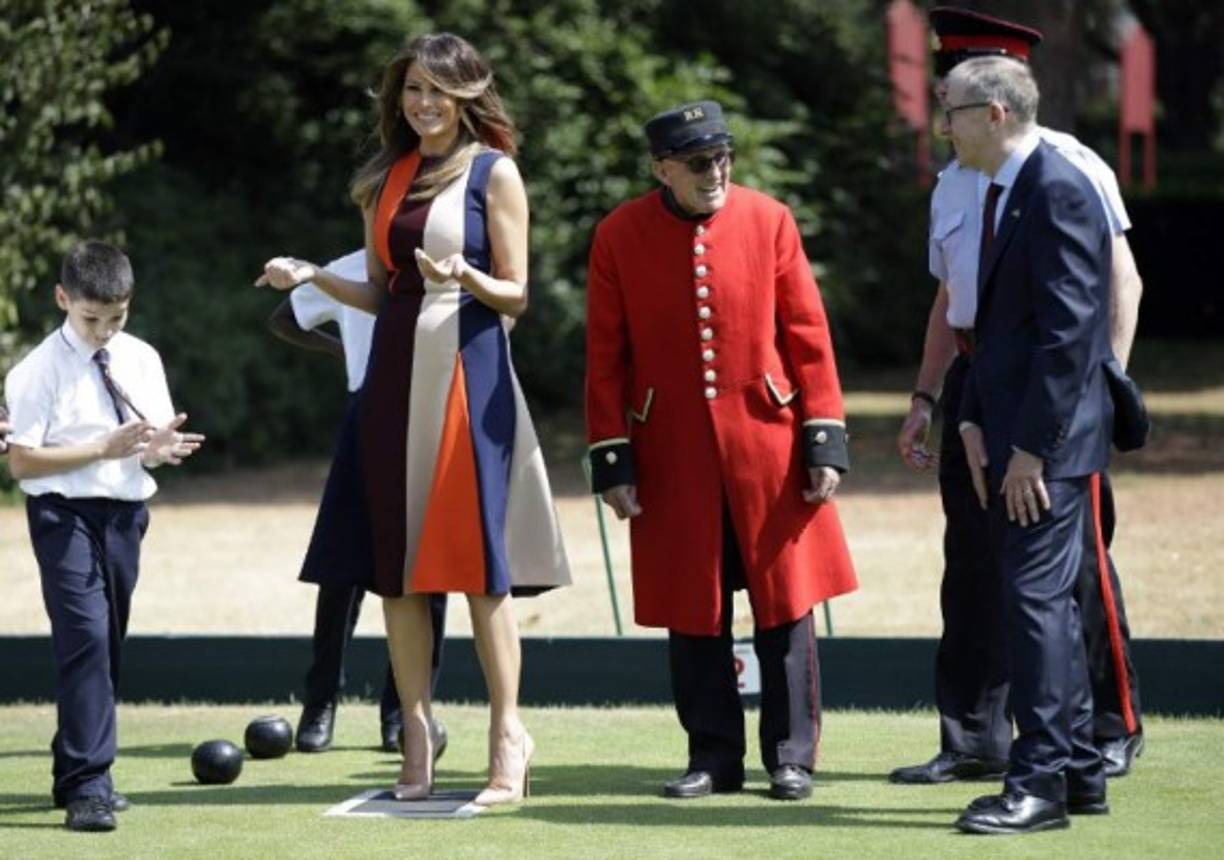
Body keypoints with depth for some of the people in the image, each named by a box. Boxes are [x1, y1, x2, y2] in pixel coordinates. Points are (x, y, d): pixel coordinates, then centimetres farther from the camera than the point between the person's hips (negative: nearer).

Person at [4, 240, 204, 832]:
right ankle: (87, 785, -18)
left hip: (126, 512, 6)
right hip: (65, 514, -6)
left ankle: (77, 772, 26)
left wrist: (160, 448, -14)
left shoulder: (142, 360, 7)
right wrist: (104, 450, -19)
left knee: (109, 642, 13)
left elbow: (159, 441, 11)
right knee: (85, 635, -16)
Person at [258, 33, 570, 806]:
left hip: (469, 372, -5)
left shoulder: (493, 173, -1)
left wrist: (463, 276, -21)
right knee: (396, 562, 2)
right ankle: (417, 738, 7)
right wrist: (316, 278, 3)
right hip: (397, 372, 5)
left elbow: (515, 297, -2)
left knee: (476, 555, -7)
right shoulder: (387, 178, 14)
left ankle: (508, 736, -1)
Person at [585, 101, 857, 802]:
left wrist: (824, 438, -3)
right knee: (693, 612, 5)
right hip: (673, 457, 0)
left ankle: (792, 756, 11)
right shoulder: (620, 236, -1)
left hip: (766, 447, 0)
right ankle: (713, 755, 16)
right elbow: (606, 356, 2)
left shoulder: (769, 220, 0)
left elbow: (808, 335, 1)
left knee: (785, 604, 2)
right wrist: (612, 459, -2)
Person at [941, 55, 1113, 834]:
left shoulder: (1059, 191, -15)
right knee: (1045, 601, 13)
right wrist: (975, 420, 9)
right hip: (1011, 435, 10)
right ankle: (1079, 772, 20)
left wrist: (1032, 445, -20)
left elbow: (1068, 328, -20)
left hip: (1049, 441, -10)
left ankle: (1040, 781, -7)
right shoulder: (1007, 192, 16)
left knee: (1036, 597, -10)